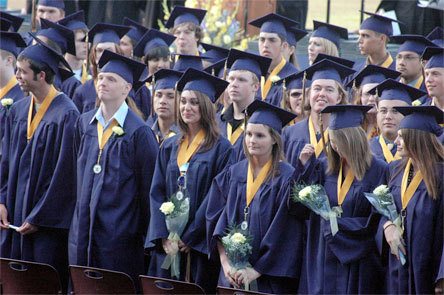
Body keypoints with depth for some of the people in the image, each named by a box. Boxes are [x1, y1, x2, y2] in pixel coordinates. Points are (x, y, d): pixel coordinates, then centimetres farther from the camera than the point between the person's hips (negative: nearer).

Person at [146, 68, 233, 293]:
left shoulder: (220, 148, -5)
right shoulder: (170, 147, 12)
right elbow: (157, 192, 7)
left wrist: (188, 238, -12)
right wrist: (164, 236, -6)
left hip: (200, 244, -4)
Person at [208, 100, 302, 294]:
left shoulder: (286, 178, -8)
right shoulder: (234, 174, 7)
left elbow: (285, 234, -12)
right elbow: (221, 220, 4)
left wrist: (255, 271, -14)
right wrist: (225, 262, -9)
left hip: (269, 277, -4)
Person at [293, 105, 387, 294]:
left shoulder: (378, 172, -6)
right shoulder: (325, 168, 7)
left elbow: (375, 222, -7)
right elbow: (300, 210, 3)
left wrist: (339, 224, -11)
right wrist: (304, 167, -3)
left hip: (356, 262, -4)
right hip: (322, 262, 4)